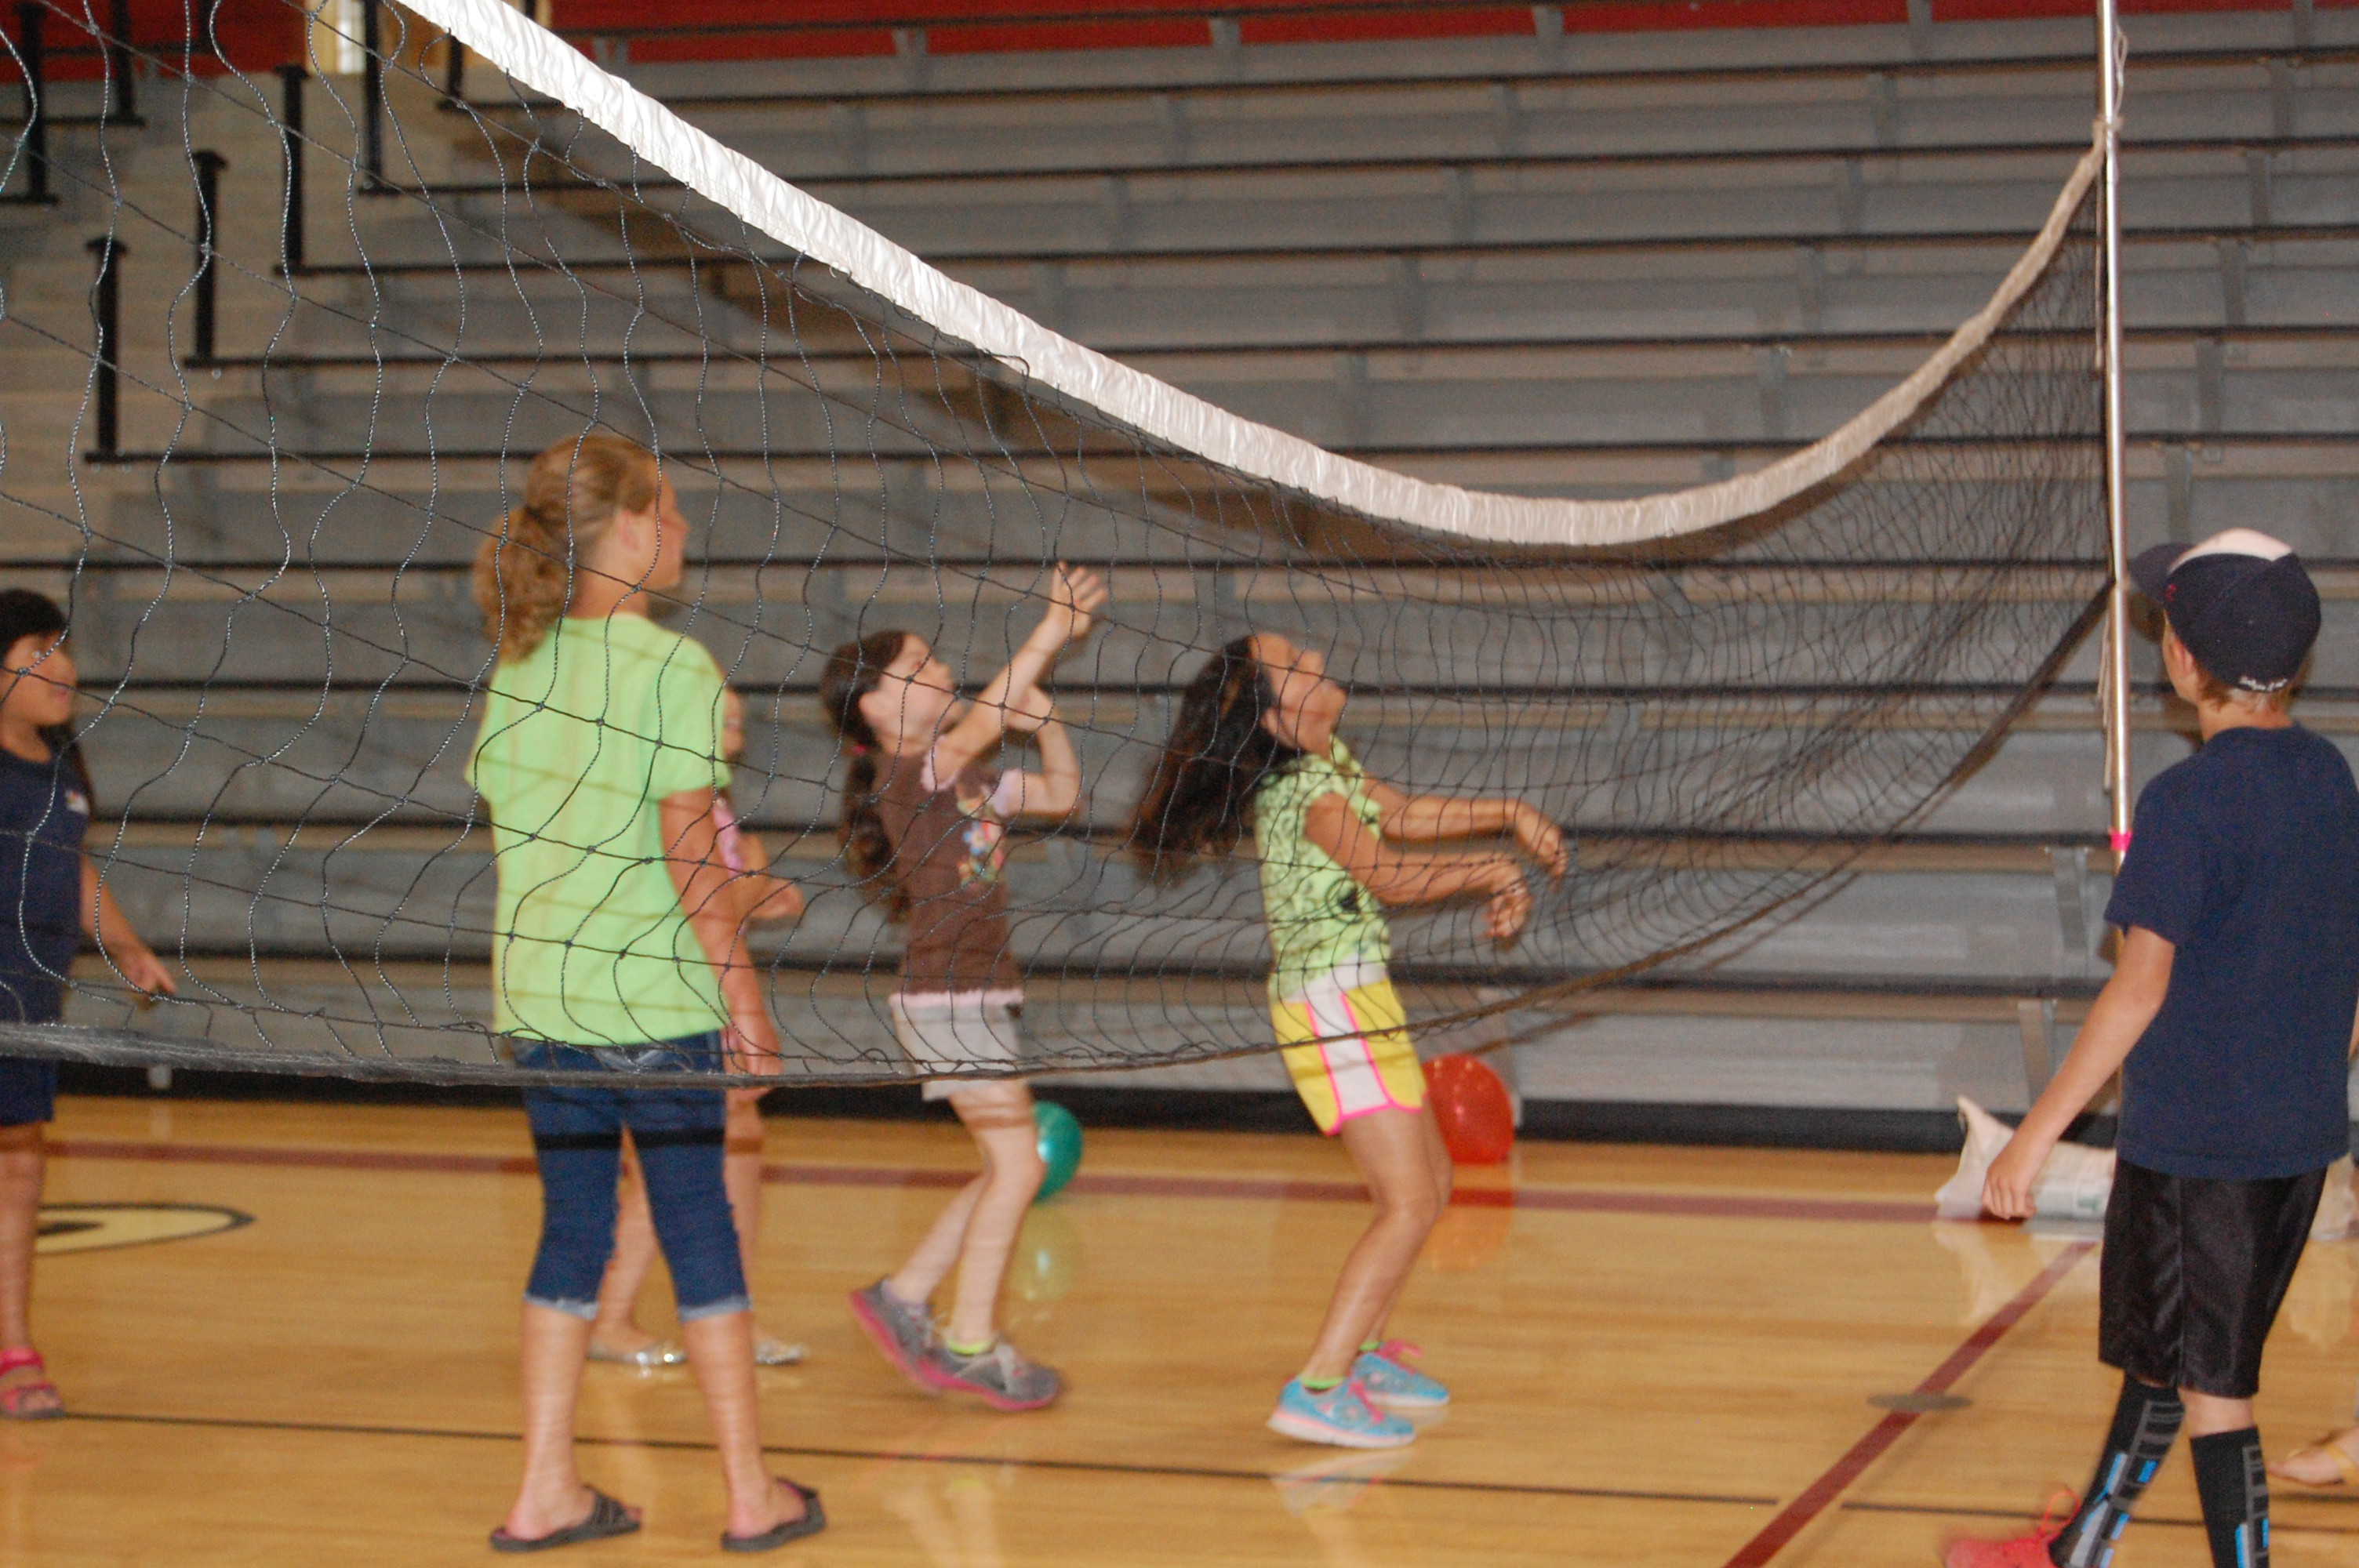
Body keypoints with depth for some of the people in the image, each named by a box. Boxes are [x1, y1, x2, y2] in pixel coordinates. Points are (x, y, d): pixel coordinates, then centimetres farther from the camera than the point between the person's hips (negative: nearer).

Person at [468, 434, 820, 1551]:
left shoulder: (516, 665, 7)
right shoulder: (673, 667, -12)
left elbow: (503, 826, 11)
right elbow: (689, 853, -14)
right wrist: (747, 999, -8)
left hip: (537, 991, 6)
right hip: (651, 994, -6)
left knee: (571, 1228, 13)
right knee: (699, 1228, 3)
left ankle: (546, 1493, 14)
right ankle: (752, 1494, 11)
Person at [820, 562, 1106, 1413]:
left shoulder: (966, 776, 14)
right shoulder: (904, 778, -12)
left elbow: (1061, 792, 18)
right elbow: (978, 724, -26)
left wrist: (1041, 706, 3)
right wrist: (1050, 633, -25)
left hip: (980, 996, 9)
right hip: (947, 998, -9)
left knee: (1008, 1169, 12)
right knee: (1017, 1161, -9)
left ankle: (904, 1297, 20)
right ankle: (971, 1343, -1)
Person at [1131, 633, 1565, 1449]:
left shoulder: (1327, 759, 9)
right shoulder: (1306, 792, -19)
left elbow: (1401, 814, 19)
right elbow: (1391, 877, -17)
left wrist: (1509, 814, 11)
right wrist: (1492, 873, -3)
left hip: (1353, 999, 10)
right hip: (1333, 1004, -10)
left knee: (1430, 1180, 19)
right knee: (1410, 1205, -12)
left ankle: (1362, 1351, 29)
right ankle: (1316, 1391, -13)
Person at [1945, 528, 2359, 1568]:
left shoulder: (2189, 802, -19)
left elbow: (2141, 986, -22)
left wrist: (2037, 1134, -18)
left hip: (2197, 1148, -9)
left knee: (2207, 1386, 1)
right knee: (2157, 1354, 22)